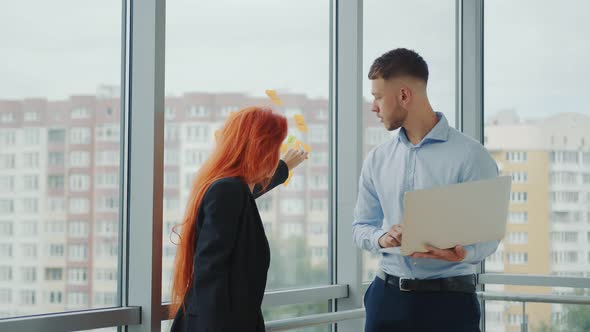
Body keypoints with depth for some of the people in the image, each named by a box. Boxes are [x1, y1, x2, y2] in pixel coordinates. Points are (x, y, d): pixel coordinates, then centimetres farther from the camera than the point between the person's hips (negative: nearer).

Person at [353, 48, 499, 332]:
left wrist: (463, 254, -30)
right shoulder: (377, 159, 8)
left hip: (449, 299, -4)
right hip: (387, 295, 4)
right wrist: (381, 238, -9)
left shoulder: (470, 155, -7)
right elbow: (361, 225, 13)